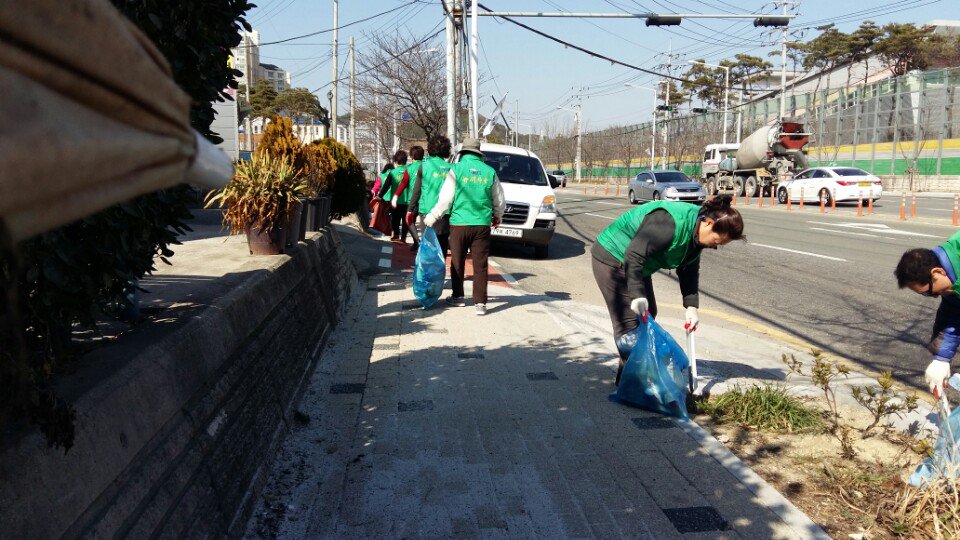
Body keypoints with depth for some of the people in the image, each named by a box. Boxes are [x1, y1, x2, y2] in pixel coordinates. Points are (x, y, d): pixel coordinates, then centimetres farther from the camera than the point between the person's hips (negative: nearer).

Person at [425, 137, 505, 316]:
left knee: (457, 262, 13)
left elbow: (445, 199, -6)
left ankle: (458, 297, 23)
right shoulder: (489, 172, 4)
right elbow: (499, 201, 13)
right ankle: (480, 303, 0)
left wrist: (432, 217, 5)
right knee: (480, 265, 3)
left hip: (459, 223, -2)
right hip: (482, 224, 2)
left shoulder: (456, 170, -4)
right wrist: (497, 217, 32)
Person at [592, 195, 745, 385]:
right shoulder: (671, 222, -34)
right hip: (612, 258, -10)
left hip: (637, 265, 10)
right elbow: (634, 254, -36)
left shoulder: (696, 231, -2)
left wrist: (691, 306, -1)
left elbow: (689, 271, 7)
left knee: (648, 314, 12)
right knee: (629, 320, -14)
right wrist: (637, 295, -37)